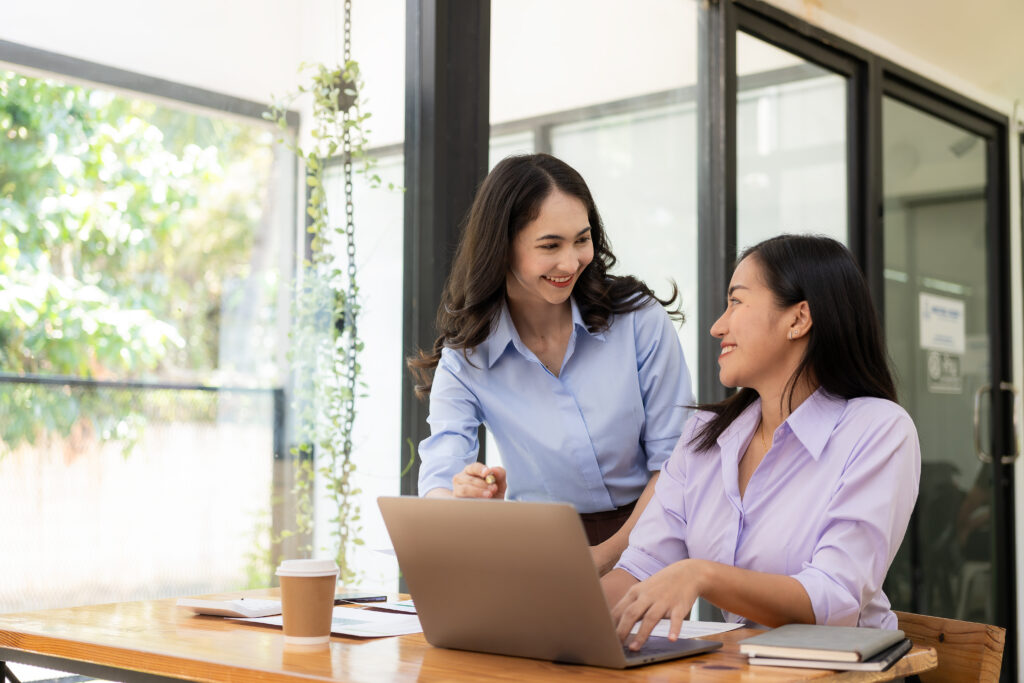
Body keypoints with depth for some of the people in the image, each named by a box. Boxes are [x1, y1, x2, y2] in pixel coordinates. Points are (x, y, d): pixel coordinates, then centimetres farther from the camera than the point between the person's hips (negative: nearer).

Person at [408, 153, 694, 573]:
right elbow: (437, 487, -10)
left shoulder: (640, 319, -5)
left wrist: (610, 555, -13)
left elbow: (674, 459, -2)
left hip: (641, 544, -2)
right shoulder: (466, 356, -2)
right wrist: (467, 499, -34)